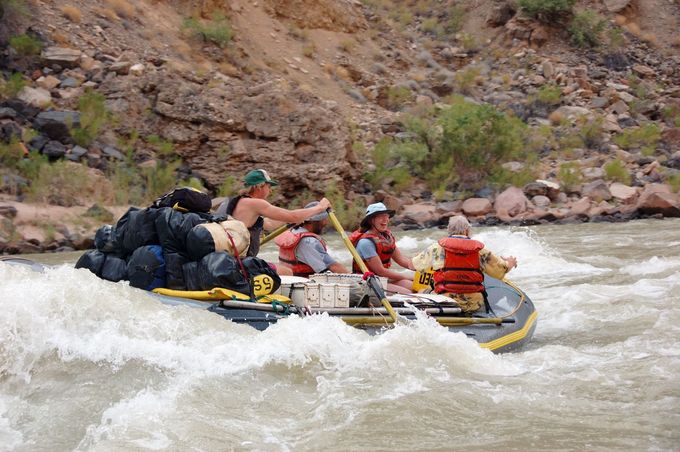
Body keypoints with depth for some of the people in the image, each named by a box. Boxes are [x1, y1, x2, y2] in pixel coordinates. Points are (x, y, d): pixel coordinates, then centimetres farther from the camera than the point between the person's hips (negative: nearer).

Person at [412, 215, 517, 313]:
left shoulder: (437, 248, 1)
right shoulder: (479, 250, 4)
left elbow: (415, 264, 15)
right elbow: (502, 269, 14)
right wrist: (510, 263, 39)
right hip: (473, 305, 1)